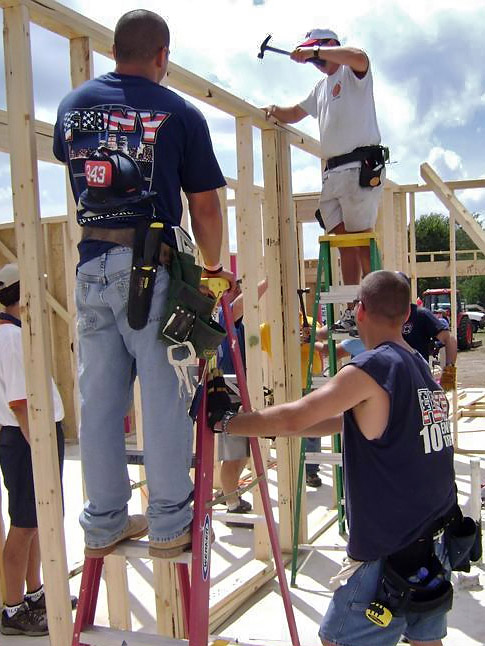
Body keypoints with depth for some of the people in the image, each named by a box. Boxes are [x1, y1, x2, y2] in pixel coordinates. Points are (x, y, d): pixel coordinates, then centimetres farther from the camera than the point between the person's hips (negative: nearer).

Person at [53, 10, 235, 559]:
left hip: (91, 264, 5)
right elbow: (205, 207, 0)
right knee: (163, 395, 1)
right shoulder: (179, 113, 1)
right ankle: (169, 524, 8)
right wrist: (213, 268, 14)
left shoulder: (73, 105, 13)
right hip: (150, 266, -4)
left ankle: (103, 522, 17)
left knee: (98, 395, 9)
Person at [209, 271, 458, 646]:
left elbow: (292, 419, -20)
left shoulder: (371, 368, -17)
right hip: (437, 542, 8)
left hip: (391, 553, -8)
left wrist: (225, 422, -6)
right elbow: (347, 420, 15)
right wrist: (270, 428, 17)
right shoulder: (423, 368, 9)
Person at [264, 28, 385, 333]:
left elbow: (360, 58, -23)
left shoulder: (352, 73, 1)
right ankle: (352, 310, 6)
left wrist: (316, 52, -16)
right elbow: (295, 114, 37)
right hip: (332, 171, 8)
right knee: (343, 242, 4)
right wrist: (275, 110, 15)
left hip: (360, 166, -8)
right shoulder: (321, 87, 28)